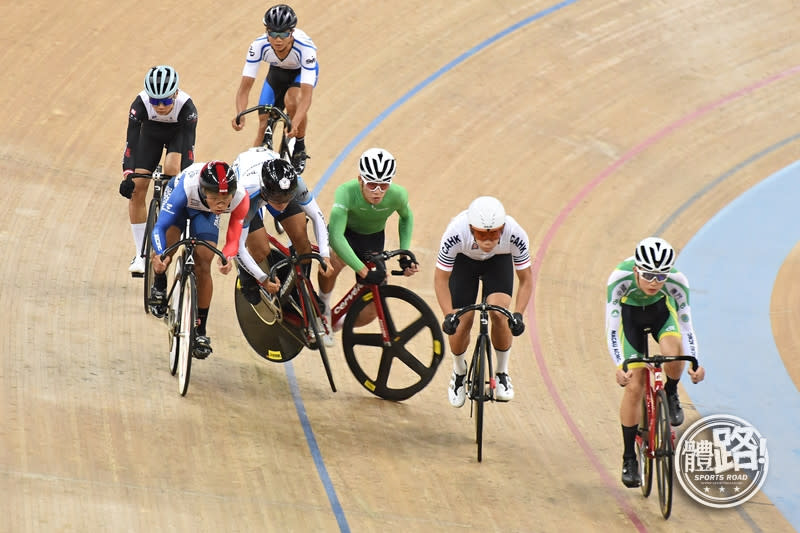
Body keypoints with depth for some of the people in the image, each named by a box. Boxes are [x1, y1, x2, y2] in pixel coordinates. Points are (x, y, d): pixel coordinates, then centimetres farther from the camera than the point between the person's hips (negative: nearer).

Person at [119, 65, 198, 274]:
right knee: (136, 190, -9)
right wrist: (127, 175, -45)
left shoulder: (186, 106, -38)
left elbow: (188, 146, -38)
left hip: (178, 133, -2)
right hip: (151, 133, 2)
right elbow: (132, 141, -35)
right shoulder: (141, 103, -35)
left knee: (172, 170, -31)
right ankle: (141, 254, 0)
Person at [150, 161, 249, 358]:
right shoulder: (186, 188, -45)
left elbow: (233, 239, -25)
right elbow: (160, 227, -41)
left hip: (205, 212, 1)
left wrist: (228, 258, -47)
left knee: (203, 266, -10)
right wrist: (160, 255, -59)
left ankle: (200, 331, 3)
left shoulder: (240, 198, -38)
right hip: (182, 202, -1)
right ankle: (158, 287, 10)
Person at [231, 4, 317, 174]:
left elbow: (306, 94, -46)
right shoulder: (259, 46, -34)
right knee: (264, 124, -6)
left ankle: (299, 150, -8)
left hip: (303, 71, -3)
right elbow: (245, 87, -32)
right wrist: (240, 115, -51)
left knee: (291, 101, -32)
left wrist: (295, 123, -62)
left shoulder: (305, 47, -41)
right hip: (277, 71, 3)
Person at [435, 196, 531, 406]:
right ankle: (459, 373, 22)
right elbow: (441, 279, -24)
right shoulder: (456, 234, -40)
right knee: (462, 322, -8)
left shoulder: (515, 235, -37)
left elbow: (526, 280, -21)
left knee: (499, 314, -20)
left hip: (499, 261, 0)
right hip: (463, 261, 0)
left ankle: (502, 374, 3)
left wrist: (518, 315, -34)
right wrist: (449, 315, -34)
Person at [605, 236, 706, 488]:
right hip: (630, 314, -1)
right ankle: (629, 458, 3)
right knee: (634, 385, -9)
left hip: (662, 310, 1)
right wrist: (620, 367, -47)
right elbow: (611, 327, -36)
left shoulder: (677, 281, -33)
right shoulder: (620, 278, -37)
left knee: (673, 352, -32)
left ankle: (671, 396, 1)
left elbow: (686, 325, -25)